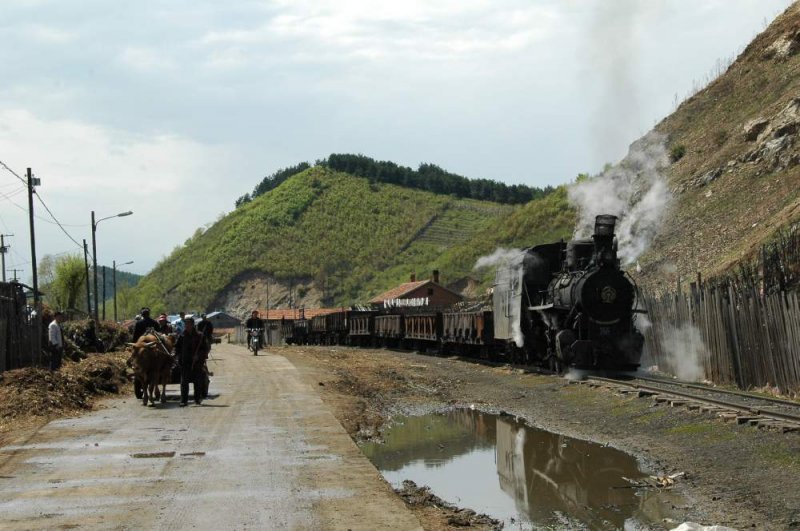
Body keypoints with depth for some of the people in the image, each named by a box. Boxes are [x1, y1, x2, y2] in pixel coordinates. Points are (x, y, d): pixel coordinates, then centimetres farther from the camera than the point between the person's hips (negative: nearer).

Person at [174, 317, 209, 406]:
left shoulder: (200, 336, -2)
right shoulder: (182, 336, 5)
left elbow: (205, 349, 0)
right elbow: (177, 347, 15)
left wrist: (199, 356, -12)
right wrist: (179, 355, 0)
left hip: (197, 362, -1)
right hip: (185, 362, 2)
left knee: (197, 382, 6)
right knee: (184, 382, -3)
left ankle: (198, 399, 19)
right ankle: (184, 400, -1)